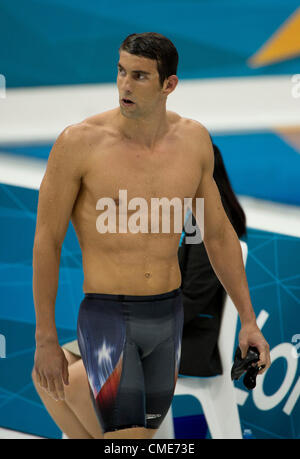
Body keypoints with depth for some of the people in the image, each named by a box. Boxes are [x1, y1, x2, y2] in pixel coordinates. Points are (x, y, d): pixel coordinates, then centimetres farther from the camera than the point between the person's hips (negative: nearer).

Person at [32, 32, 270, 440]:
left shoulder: (193, 139, 0)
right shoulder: (80, 142, -13)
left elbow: (218, 233, 11)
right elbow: (47, 240, -6)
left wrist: (248, 319, 10)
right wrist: (45, 340, -7)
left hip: (168, 316, 5)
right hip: (106, 319, -5)